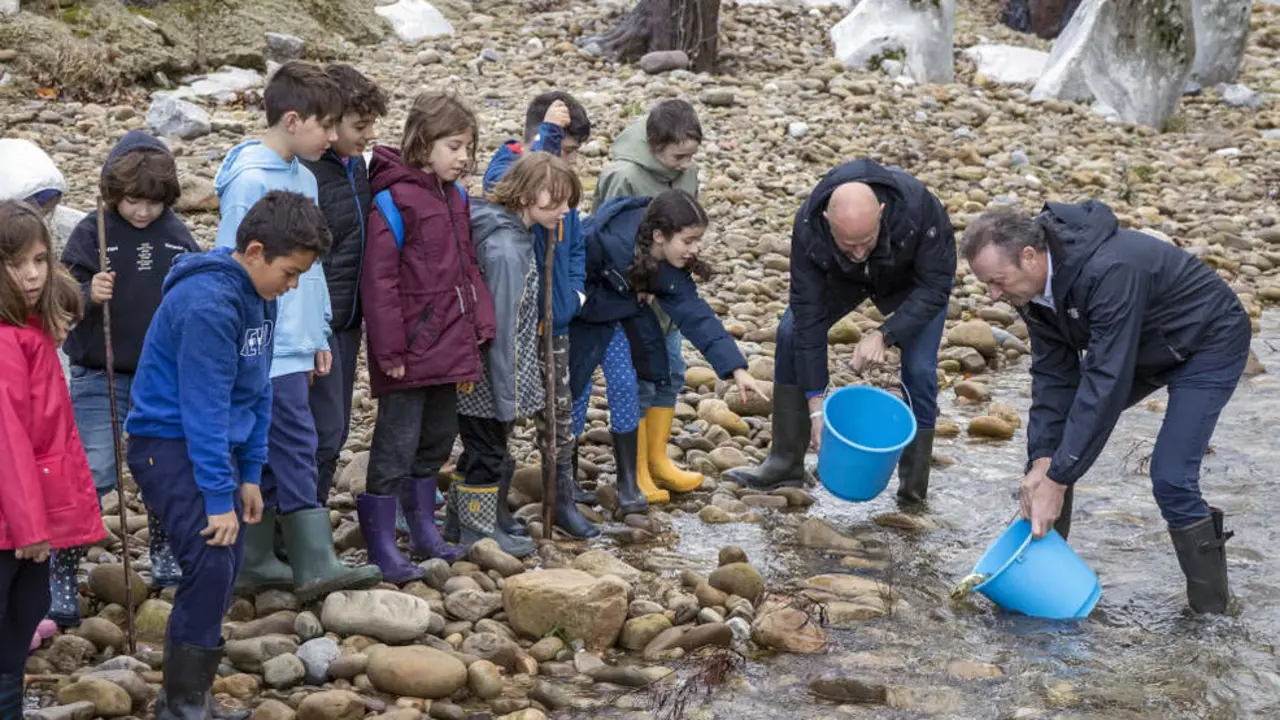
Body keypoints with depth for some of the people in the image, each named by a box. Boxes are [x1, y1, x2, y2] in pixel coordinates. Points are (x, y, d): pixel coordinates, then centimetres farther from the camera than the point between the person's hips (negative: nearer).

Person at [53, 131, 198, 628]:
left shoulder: (177, 235, 2)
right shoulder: (91, 233, -8)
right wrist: (88, 295, -30)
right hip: (100, 381, -4)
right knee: (90, 480, -9)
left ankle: (166, 564, 34)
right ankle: (58, 589, -1)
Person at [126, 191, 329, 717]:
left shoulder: (259, 296, 5)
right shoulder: (208, 303, -23)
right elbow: (204, 407, -24)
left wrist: (250, 474, 9)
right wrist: (219, 497, -22)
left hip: (218, 443, 9)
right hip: (169, 443, -9)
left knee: (225, 571, 8)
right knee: (211, 565, -17)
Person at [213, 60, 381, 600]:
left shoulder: (304, 180, 12)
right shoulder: (250, 181, -14)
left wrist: (318, 338, 16)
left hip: (293, 348, 9)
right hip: (265, 349, -9)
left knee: (265, 456, 13)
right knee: (297, 450, -6)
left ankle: (256, 563, 20)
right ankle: (316, 567, -1)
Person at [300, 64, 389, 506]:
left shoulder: (355, 164, 9)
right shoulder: (306, 173, -19)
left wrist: (364, 313, 18)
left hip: (348, 319, 9)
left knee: (336, 432, 14)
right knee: (325, 432, -6)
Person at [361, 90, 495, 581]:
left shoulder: (456, 197, 10)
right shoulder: (394, 199, -15)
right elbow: (379, 278, -18)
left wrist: (480, 324, 7)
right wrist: (390, 348, -19)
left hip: (449, 346, 9)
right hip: (410, 349, -8)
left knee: (438, 438, 18)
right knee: (397, 442, -3)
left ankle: (424, 530, 31)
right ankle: (381, 545, 6)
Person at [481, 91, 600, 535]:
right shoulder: (503, 171, -15)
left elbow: (575, 241, 20)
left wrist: (576, 287, 7)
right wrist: (548, 130, -37)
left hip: (553, 316, 8)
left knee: (559, 407, 16)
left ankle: (564, 491, 30)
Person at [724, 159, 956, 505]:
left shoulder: (917, 207, -43)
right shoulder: (809, 227, -36)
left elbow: (935, 286, -30)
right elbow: (808, 314, -30)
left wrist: (884, 334, -43)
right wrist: (815, 404, -29)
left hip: (914, 276, -2)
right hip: (843, 276, 3)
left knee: (919, 369, -16)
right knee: (791, 333, -10)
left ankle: (913, 489, 1)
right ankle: (785, 463, 1)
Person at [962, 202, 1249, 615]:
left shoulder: (1109, 272, -39)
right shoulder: (1036, 285, -14)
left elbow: (1105, 380, -39)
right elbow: (1053, 375, -11)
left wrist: (1057, 479, -37)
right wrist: (1043, 462, -23)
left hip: (1209, 344, -8)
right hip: (1142, 349, 8)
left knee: (1170, 479, -18)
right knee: (1049, 434, 2)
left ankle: (1211, 612, -1)